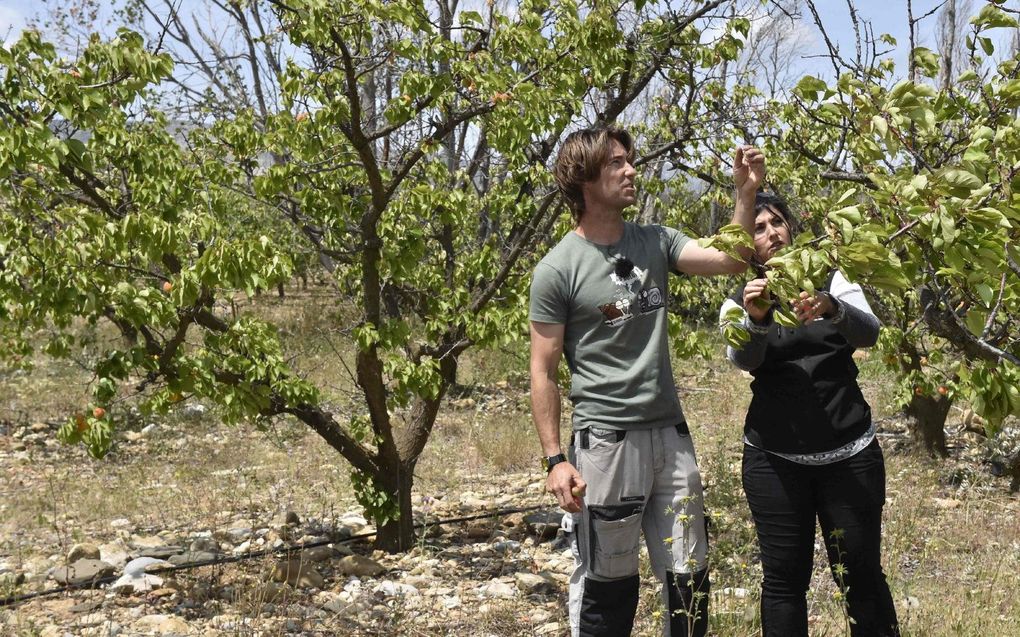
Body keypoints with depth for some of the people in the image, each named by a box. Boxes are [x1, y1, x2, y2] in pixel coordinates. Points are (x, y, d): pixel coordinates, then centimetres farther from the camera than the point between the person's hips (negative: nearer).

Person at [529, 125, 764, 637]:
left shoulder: (655, 243, 7)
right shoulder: (558, 269, -8)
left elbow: (730, 260, 0)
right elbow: (543, 373, -7)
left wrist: (746, 193, -10)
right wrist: (555, 459, -12)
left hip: (670, 434, 5)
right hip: (606, 441, -5)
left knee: (688, 577, 12)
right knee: (606, 583, 5)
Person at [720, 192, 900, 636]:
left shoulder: (832, 282, 7)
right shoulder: (740, 303, 7)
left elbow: (868, 333, -12)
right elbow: (741, 358, -14)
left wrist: (831, 309, -34)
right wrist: (756, 319, -36)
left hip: (849, 453, 0)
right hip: (775, 459, 0)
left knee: (861, 574, 1)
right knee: (784, 578, 2)